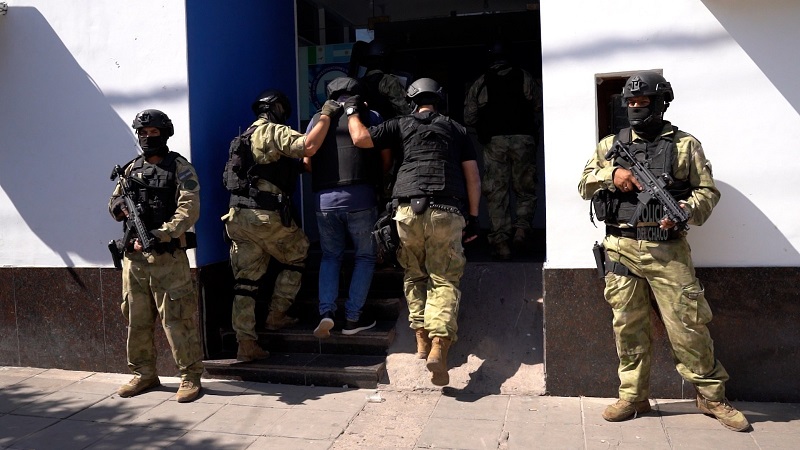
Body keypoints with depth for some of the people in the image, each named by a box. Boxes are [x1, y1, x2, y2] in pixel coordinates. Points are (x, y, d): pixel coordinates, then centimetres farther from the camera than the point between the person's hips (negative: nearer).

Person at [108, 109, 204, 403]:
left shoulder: (180, 168, -3)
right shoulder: (131, 169, 15)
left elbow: (189, 209, -13)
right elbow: (114, 204, 20)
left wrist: (160, 234, -24)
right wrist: (120, 206, -5)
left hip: (167, 257, -6)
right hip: (133, 257, 6)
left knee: (176, 319, -5)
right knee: (136, 319, 12)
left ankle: (190, 376, 4)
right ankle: (144, 374, 25)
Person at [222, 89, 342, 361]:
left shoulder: (246, 136, 24)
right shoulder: (273, 131, -5)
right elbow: (309, 147, -20)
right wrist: (326, 116, -10)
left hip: (238, 216, 8)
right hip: (266, 216, -8)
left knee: (245, 280, 6)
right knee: (296, 258, 17)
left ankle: (246, 344, 4)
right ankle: (277, 315, 18)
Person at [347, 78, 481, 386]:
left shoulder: (402, 125, 15)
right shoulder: (457, 130, 20)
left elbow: (360, 138, 8)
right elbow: (472, 176, 13)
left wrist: (351, 111, 26)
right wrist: (473, 217, 16)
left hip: (408, 209, 0)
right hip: (447, 213, 0)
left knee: (414, 276, 18)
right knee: (445, 281, 2)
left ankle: (422, 337, 15)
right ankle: (439, 345, -14)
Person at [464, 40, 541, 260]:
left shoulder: (480, 83, 7)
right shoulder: (524, 77, 7)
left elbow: (469, 118, 4)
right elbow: (537, 108, 0)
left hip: (494, 141, 0)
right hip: (523, 139, 0)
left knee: (496, 193, 2)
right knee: (526, 189, 11)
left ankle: (500, 241, -1)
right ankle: (522, 226, -9)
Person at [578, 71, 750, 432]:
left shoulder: (685, 144, 5)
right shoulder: (610, 145, 12)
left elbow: (708, 191, 2)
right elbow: (584, 185, 10)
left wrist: (684, 210, -18)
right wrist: (611, 175, -9)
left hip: (667, 249, -2)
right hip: (621, 250, 3)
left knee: (687, 325, -1)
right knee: (628, 327, 8)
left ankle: (711, 396, 16)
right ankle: (633, 397, 20)